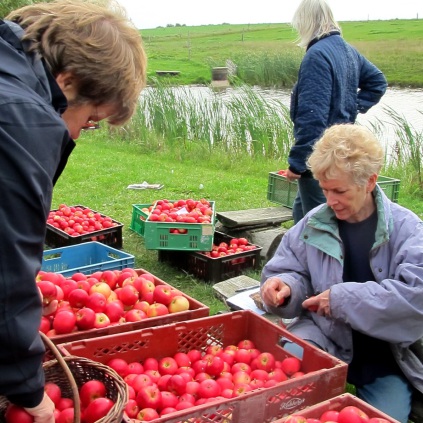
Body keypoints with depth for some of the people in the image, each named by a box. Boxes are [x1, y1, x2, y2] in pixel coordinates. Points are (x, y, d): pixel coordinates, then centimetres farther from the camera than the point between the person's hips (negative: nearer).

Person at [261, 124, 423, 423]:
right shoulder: (314, 223, -1)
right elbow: (290, 271, 8)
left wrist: (343, 298, -22)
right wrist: (284, 286, -17)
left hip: (386, 356, 0)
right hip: (322, 336, 1)